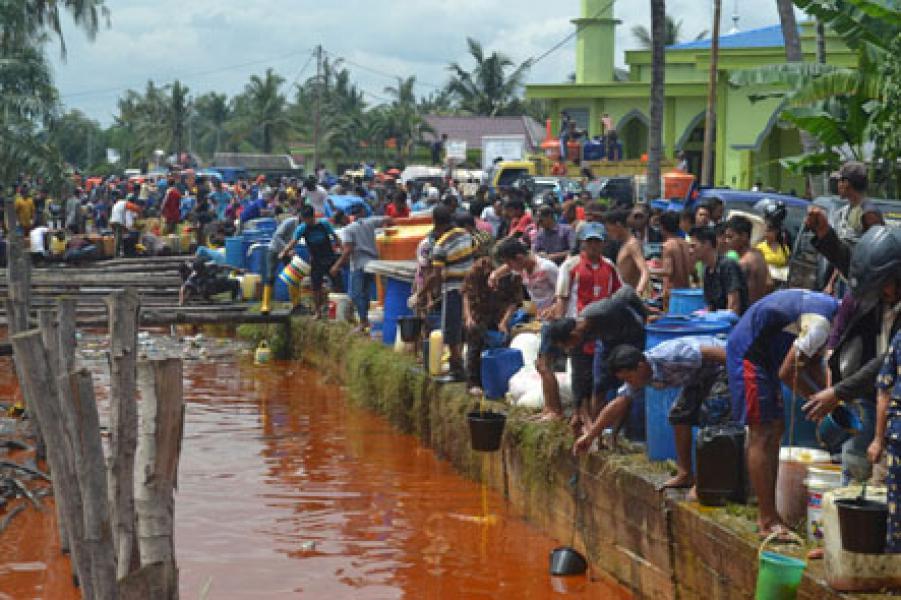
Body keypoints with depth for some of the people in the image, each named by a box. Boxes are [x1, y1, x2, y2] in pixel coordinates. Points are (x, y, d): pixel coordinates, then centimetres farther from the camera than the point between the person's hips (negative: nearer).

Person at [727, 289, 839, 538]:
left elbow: (813, 363, 13)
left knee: (775, 430, 10)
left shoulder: (831, 310, 6)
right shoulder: (820, 322, -25)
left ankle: (768, 514, 15)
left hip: (765, 355, 11)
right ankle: (768, 522, -8)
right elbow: (787, 373, -23)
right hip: (748, 354, -10)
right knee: (762, 435, -10)